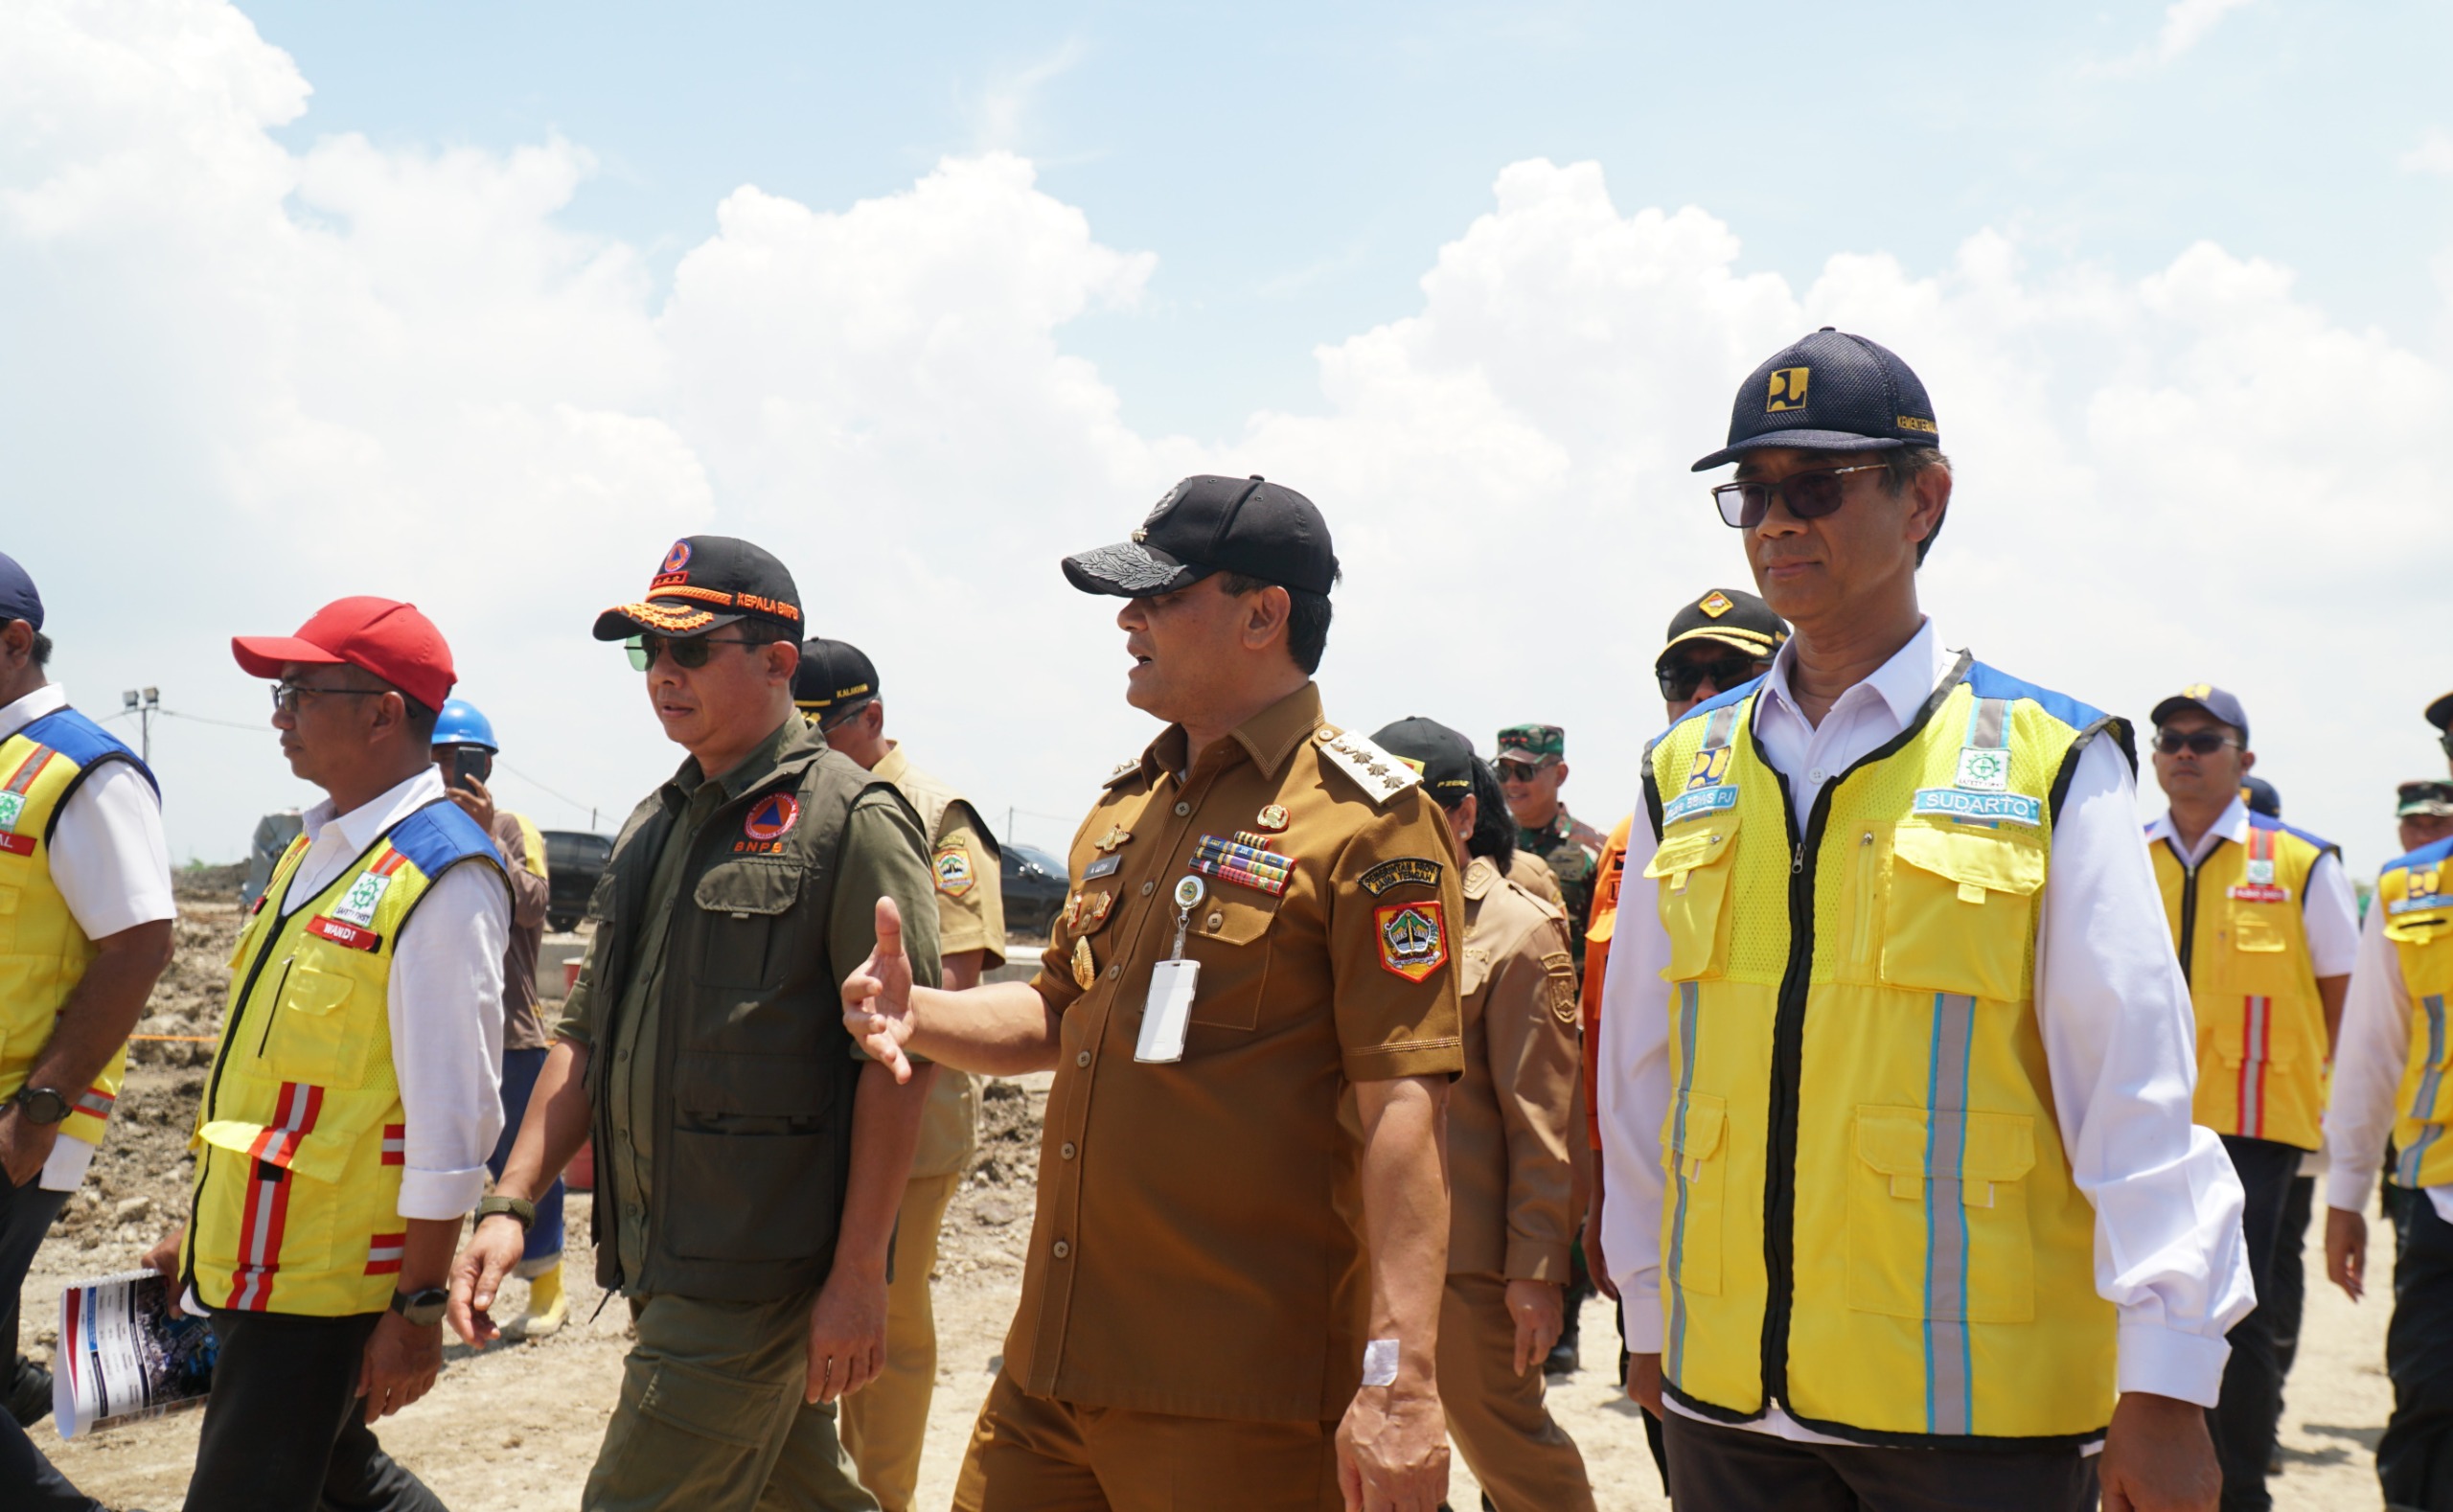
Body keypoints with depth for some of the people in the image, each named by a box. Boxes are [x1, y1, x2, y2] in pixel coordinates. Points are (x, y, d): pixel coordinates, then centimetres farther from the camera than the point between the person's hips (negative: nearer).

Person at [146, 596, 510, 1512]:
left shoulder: (441, 876, -18)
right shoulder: (316, 848, 11)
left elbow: (452, 1116, -20)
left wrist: (418, 1309, -20)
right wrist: (200, 1230, 21)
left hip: (327, 1281, -9)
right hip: (249, 1258, 9)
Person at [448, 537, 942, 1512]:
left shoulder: (851, 819, -10)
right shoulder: (654, 827, 14)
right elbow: (586, 1035, 17)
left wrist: (858, 1276, -17)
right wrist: (510, 1204, 7)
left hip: (757, 1274, -8)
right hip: (662, 1264, 8)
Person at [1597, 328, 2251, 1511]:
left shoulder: (2049, 763, -4)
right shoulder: (1685, 774, 6)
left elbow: (2136, 1088, -5)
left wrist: (2164, 1389, -7)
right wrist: (1651, 1319, 13)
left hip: (1978, 1406, -3)